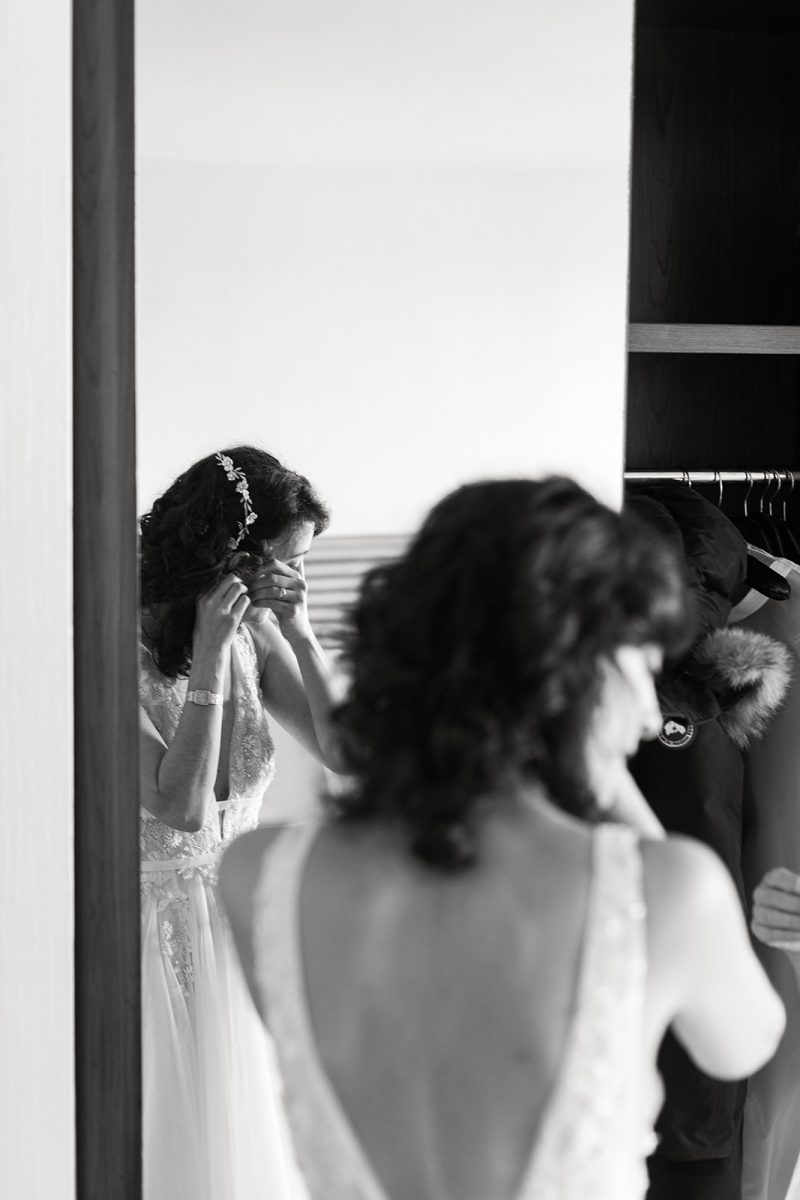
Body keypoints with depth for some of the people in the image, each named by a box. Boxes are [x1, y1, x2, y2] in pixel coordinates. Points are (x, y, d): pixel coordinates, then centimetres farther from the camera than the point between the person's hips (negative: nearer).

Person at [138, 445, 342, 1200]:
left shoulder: (255, 635, -4)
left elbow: (345, 754, -7)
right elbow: (183, 809, -27)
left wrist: (298, 633, -15)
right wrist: (209, 655, -27)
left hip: (235, 931, 5)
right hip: (152, 932, -5)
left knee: (234, 1137, 16)